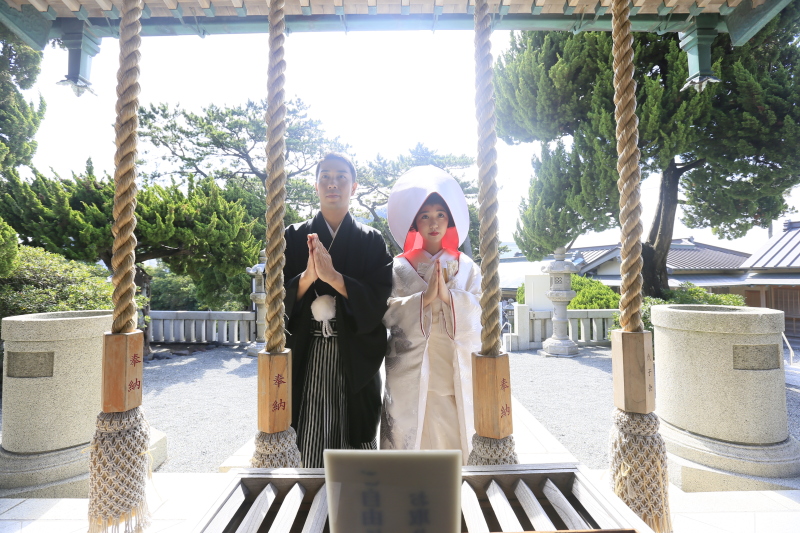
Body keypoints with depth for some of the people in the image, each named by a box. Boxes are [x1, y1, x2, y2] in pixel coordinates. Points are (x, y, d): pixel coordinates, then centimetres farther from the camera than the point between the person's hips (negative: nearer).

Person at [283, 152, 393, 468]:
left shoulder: (371, 241, 5)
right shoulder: (295, 238, 8)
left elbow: (378, 299, -6)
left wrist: (333, 276, -18)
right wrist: (307, 276, -18)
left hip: (355, 359, 0)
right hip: (306, 358, 1)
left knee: (354, 437, 5)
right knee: (307, 447, 3)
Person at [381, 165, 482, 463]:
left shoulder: (467, 268, 11)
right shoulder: (400, 267, 5)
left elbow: (478, 311, -1)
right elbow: (389, 311, -7)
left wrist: (449, 295, -17)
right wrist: (424, 297, -19)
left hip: (454, 372, 2)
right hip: (410, 372, -1)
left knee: (452, 440, 5)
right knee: (408, 440, 1)